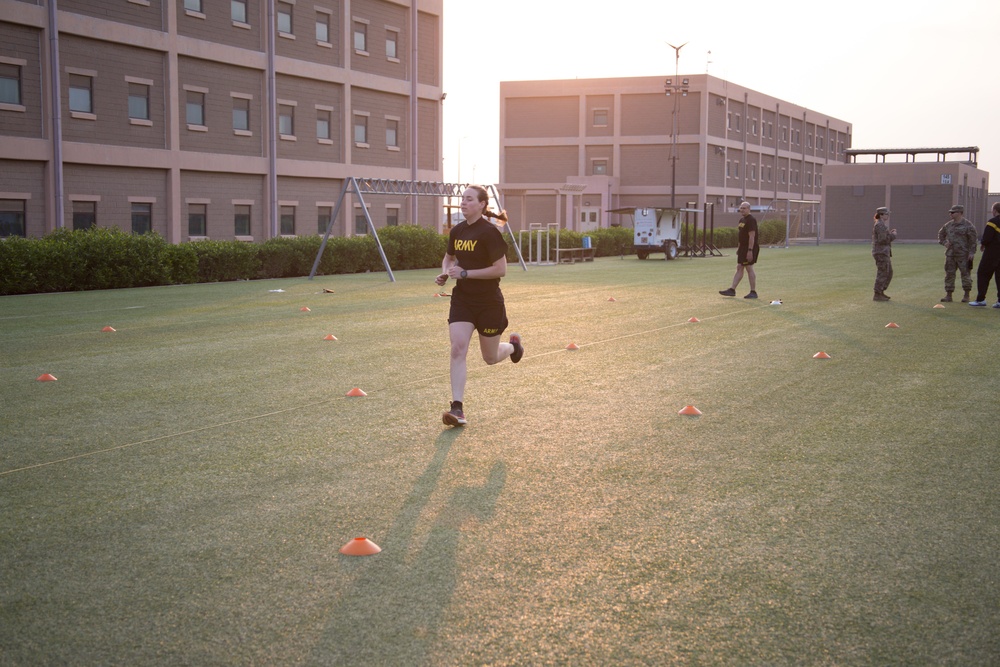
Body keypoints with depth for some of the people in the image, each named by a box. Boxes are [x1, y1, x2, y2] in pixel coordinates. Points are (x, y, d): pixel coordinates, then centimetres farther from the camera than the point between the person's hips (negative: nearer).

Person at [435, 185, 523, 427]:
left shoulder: (489, 232, -16)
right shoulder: (457, 231, 4)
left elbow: (501, 269, -19)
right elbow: (449, 257, 23)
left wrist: (466, 273, -21)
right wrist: (445, 274, 1)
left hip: (489, 302, -5)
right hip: (462, 299, 5)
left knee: (490, 358, 10)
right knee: (458, 348, -14)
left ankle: (513, 344, 46)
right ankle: (457, 408, -13)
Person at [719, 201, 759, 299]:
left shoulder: (751, 220, -15)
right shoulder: (742, 220, 15)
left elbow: (752, 236, -21)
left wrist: (750, 250, -25)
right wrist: (739, 247, 21)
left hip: (750, 248, -9)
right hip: (743, 247, 9)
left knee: (749, 268, -5)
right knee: (739, 268, 8)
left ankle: (753, 292, 1)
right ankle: (732, 290, 9)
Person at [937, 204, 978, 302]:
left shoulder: (968, 225, -7)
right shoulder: (948, 225, 11)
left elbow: (973, 240, -9)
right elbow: (940, 233, 27)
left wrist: (971, 253, -14)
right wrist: (944, 242, 10)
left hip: (963, 255, -6)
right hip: (950, 254, 6)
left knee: (965, 274, -1)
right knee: (949, 274, 6)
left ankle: (966, 296, 6)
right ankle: (948, 295, 12)